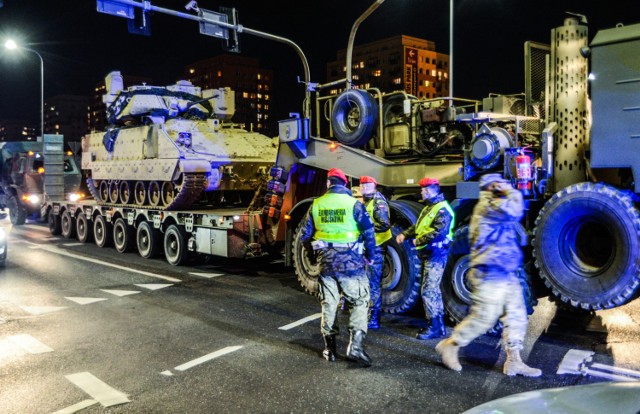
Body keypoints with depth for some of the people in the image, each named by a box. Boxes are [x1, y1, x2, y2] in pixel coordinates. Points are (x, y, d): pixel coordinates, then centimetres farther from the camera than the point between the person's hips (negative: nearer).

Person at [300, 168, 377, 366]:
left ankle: (330, 349, 20)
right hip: (350, 260, -3)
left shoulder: (316, 204, 4)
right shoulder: (353, 203, -5)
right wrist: (370, 255, 5)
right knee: (359, 302, 6)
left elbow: (306, 235, 8)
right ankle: (356, 346, -6)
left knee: (328, 304, 13)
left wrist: (315, 253, 24)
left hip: (325, 260, 3)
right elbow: (368, 231, -9)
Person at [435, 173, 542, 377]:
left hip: (505, 274, 10)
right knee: (483, 318, -5)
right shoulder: (488, 205, -14)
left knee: (516, 317, 7)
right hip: (490, 274, -10)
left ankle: (514, 361, 14)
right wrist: (512, 193, -10)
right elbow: (513, 210, -26)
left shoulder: (494, 206, 20)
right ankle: (449, 345, 12)